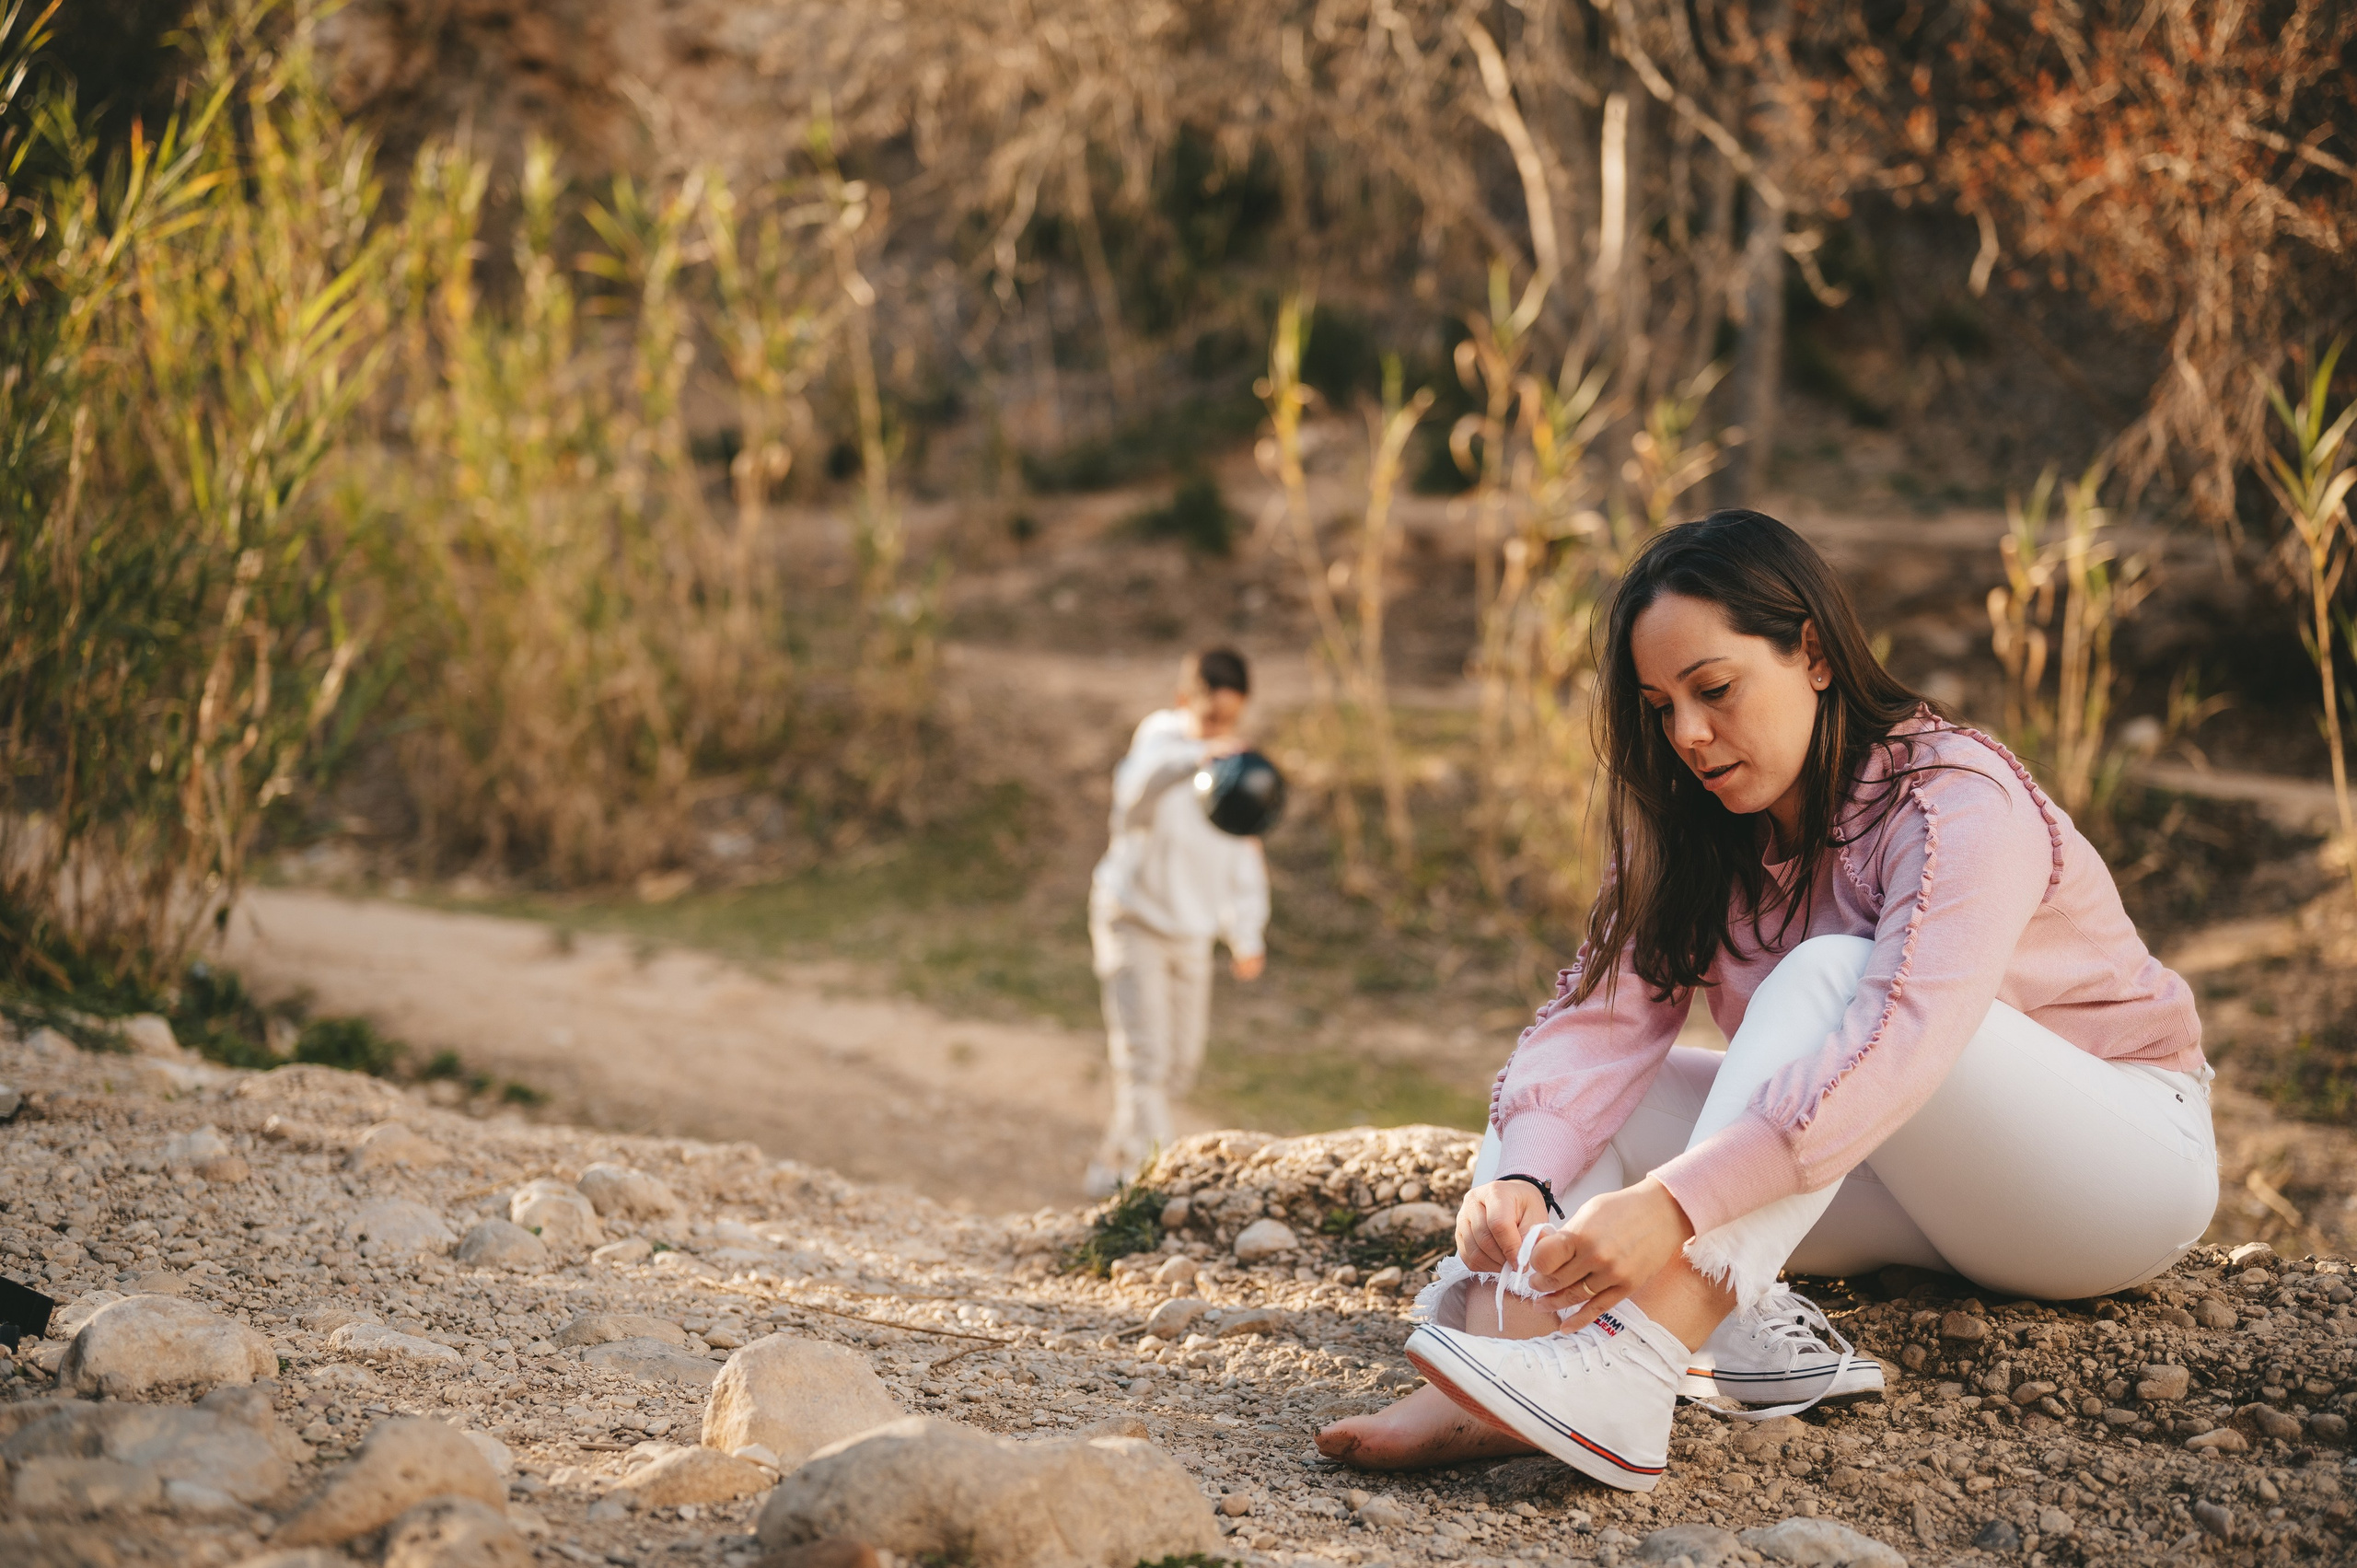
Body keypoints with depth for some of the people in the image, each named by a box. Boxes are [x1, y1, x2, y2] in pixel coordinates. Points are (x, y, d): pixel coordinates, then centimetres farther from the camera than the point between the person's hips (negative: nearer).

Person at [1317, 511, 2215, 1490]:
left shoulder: (1957, 801, -21)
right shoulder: (1703, 833, 1)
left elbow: (1900, 1035, -38)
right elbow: (1602, 1015, -13)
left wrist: (1674, 1203, -48)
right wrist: (1520, 1173, -33)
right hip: (1915, 1193, 7)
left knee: (1828, 972, -33)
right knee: (1568, 1100, -12)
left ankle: (1622, 1378, -50)